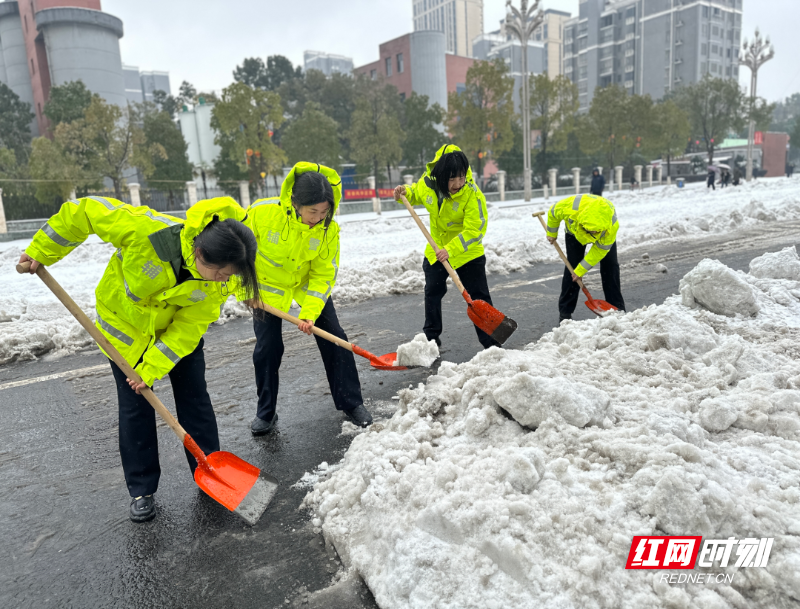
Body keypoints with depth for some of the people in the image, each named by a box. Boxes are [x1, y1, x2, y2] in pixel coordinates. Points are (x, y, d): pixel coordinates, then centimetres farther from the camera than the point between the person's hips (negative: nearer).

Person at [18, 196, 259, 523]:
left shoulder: (218, 278, -28)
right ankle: (141, 490, 21)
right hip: (126, 326, -1)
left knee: (195, 400, 4)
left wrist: (152, 369, -24)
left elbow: (189, 327, -21)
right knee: (136, 409, 5)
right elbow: (85, 211, -25)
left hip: (177, 327, 2)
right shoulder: (147, 231, -39)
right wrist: (42, 252, -15)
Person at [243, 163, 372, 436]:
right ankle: (266, 413, 20)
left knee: (334, 339, -3)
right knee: (267, 348, 0)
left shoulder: (329, 229, -23)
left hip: (308, 282, 1)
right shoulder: (262, 213, -30)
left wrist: (309, 313, -28)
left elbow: (324, 274, -18)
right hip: (268, 285, -1)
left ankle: (351, 403, 12)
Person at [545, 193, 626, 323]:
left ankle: (617, 309, 3)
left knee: (610, 266, -9)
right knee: (572, 267, -10)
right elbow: (553, 213, -17)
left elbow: (600, 251, -27)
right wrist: (552, 233, -2)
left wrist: (581, 270, -23)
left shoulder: (612, 225, -41)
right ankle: (565, 312, -4)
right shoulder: (571, 206, -43)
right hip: (575, 232, 0)